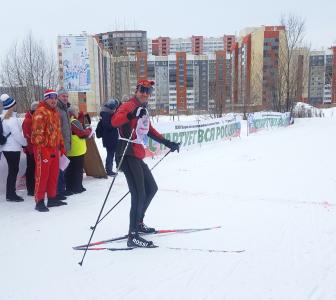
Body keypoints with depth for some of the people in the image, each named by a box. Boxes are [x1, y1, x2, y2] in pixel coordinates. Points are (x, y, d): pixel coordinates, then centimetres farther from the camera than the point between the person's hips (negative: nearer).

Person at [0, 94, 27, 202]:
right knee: (13, 171, 0)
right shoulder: (12, 119, -18)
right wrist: (25, 143, 0)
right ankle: (11, 194, 6)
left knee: (12, 170, 14)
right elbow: (17, 135, -16)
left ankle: (10, 193, 20)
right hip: (13, 148, -8)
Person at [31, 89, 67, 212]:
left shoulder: (55, 113, 17)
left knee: (54, 175, 13)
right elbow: (37, 132, -17)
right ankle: (39, 202, 2)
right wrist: (42, 149, -22)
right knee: (42, 175, -4)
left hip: (54, 148, 9)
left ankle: (52, 198, 23)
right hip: (43, 149, -9)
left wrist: (61, 146, 21)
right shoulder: (40, 112, -11)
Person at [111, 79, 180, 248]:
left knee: (151, 188, 20)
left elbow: (150, 131, 31)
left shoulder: (144, 111, 18)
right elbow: (115, 121, -27)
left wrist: (167, 143, 29)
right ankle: (133, 236, -9)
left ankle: (138, 223, 35)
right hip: (127, 156, -10)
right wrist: (132, 115, -42)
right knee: (139, 194, -14)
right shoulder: (128, 106, -9)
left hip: (137, 156, 10)